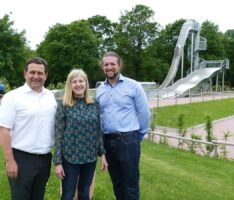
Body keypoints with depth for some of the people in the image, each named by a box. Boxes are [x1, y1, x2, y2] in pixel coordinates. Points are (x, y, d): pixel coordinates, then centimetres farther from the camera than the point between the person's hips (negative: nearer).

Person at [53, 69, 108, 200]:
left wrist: (103, 154, 4)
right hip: (70, 157, -3)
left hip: (90, 157, 3)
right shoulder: (64, 106, -7)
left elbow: (99, 131, 7)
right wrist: (58, 162, -9)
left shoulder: (94, 104, 2)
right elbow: (58, 135, -7)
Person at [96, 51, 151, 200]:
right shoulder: (100, 90, 9)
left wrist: (138, 136, 5)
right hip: (107, 141, 5)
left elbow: (144, 114, -1)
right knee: (116, 182, 17)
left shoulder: (133, 86, -4)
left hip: (128, 141, -4)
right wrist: (101, 136, 12)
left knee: (130, 183, 3)